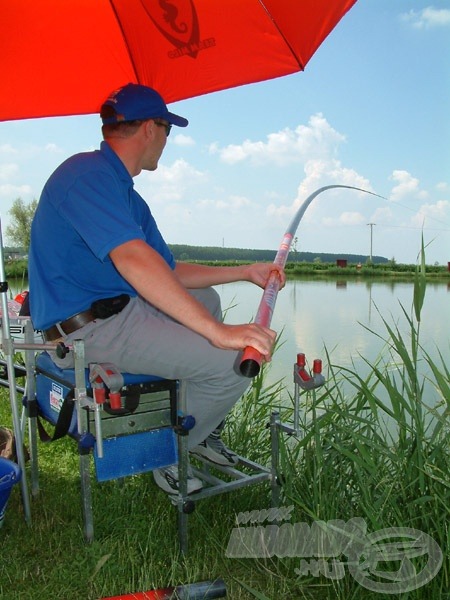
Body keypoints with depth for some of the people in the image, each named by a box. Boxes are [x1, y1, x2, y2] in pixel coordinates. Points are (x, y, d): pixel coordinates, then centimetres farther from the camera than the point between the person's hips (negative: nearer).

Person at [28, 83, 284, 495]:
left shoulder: (125, 194, 17)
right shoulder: (87, 173, -14)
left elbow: (169, 272, 18)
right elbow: (133, 260, -30)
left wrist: (246, 272, 18)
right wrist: (218, 332, -35)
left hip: (117, 309, 11)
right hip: (86, 329, -11)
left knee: (205, 299, 26)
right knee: (236, 362, -17)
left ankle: (206, 432, 24)